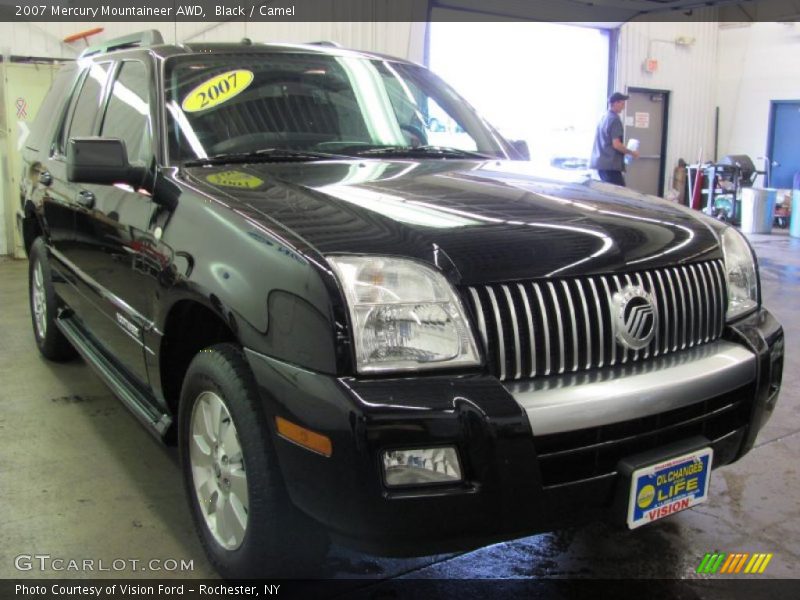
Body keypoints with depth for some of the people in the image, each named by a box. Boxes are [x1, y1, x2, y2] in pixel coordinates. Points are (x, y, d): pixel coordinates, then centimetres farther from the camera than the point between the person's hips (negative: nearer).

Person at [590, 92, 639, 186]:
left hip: (600, 163, 9)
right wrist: (631, 152, -4)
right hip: (611, 165, -9)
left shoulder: (603, 118, 15)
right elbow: (616, 144, -17)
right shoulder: (614, 119, -12)